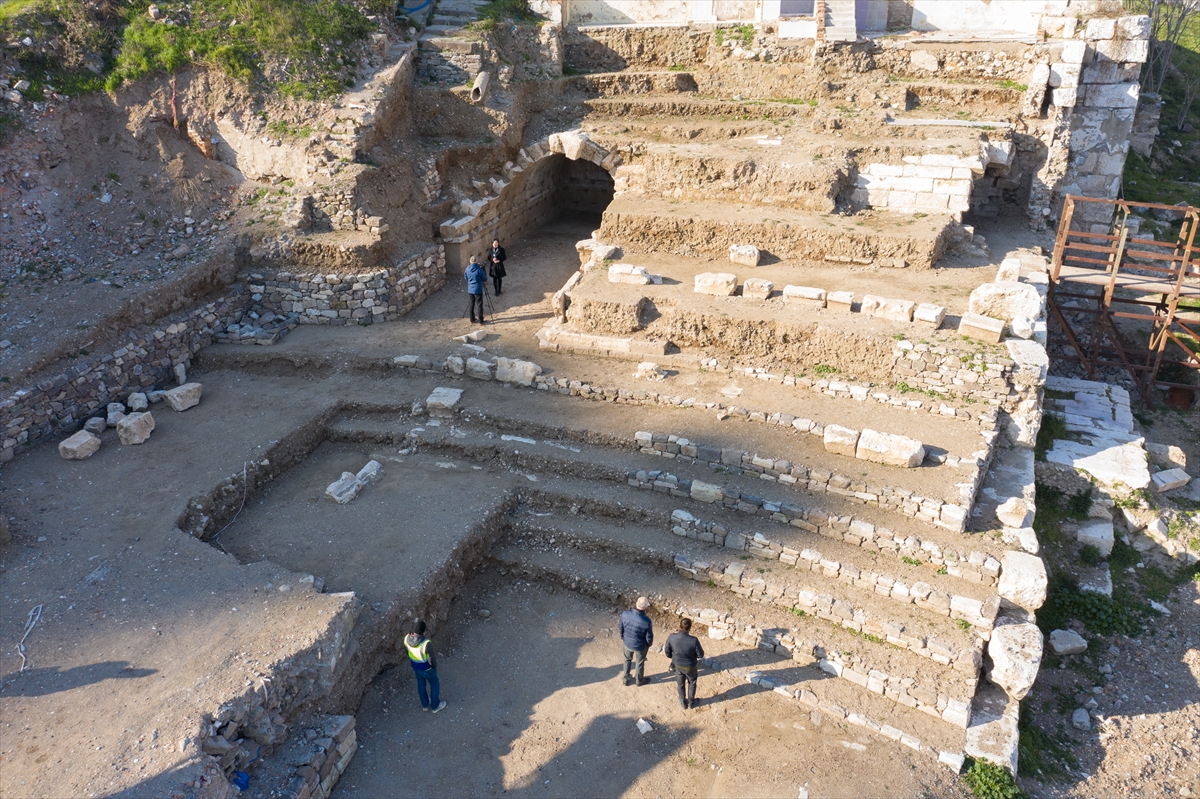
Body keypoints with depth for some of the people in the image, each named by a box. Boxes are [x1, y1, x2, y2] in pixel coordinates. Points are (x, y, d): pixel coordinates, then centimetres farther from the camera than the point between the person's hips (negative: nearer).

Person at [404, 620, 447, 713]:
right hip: (427, 668, -5)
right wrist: (435, 665, -4)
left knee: (421, 684, 31)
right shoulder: (426, 643, -44)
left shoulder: (407, 638, -26)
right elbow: (431, 659, -28)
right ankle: (435, 706, 46)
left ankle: (425, 704, 53)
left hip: (415, 666, 5)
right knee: (434, 685, 25)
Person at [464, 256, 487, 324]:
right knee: (480, 306, 1)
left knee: (472, 304, 17)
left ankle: (472, 319, 25)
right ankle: (481, 321, 4)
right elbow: (485, 279, -8)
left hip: (470, 290, 5)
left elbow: (465, 277, 12)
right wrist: (485, 282, 15)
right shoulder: (479, 269, -18)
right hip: (478, 290, -5)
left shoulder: (468, 268, -3)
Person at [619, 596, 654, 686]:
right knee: (640, 663, 26)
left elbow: (620, 629, -9)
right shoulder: (646, 621, -35)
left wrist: (622, 638, 12)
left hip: (627, 643, 3)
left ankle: (625, 679, 50)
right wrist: (649, 644, 3)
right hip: (640, 646, -2)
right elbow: (649, 637, -20)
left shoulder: (625, 614, -27)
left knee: (627, 659, 32)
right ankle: (639, 680, 51)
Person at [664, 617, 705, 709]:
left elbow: (667, 652, -11)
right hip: (690, 667, -2)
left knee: (680, 684, 29)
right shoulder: (694, 640, -35)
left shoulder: (671, 637, -27)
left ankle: (683, 703, 48)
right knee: (692, 683, 29)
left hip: (678, 665, 2)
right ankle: (691, 702, 49)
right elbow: (700, 655, -19)